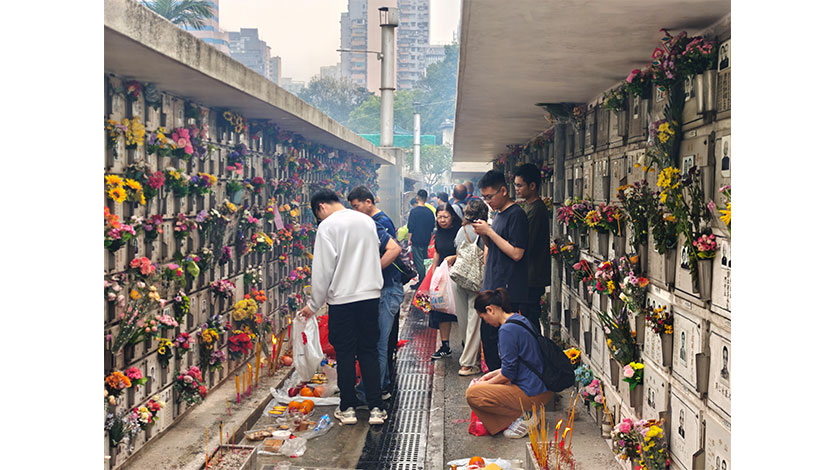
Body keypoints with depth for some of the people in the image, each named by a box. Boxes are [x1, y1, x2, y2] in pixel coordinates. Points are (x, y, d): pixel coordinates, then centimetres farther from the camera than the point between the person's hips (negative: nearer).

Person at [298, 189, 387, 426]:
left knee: (345, 354, 6)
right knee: (369, 351, 10)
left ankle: (348, 408, 14)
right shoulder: (368, 220, 10)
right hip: (370, 295, 5)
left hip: (342, 298, -5)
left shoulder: (328, 226, -8)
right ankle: (376, 408, 11)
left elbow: (323, 269, -9)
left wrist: (314, 304, 0)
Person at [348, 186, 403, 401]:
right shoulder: (384, 220, 16)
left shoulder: (374, 224, -15)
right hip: (388, 288, 11)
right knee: (381, 341, 16)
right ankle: (383, 386, 24)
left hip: (387, 291, -11)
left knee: (376, 343, -7)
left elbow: (395, 249, -29)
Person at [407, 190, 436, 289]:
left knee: (419, 262, -2)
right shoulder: (430, 212, 3)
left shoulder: (414, 211, -13)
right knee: (424, 261, 15)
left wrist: (409, 239, -4)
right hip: (427, 240, 6)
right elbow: (433, 227, 11)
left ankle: (421, 282, -2)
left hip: (416, 241, -5)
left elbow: (410, 227, -13)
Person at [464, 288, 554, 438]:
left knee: (472, 394, -10)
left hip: (532, 394, -10)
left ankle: (521, 418, -5)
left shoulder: (507, 329, -20)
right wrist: (493, 374, 18)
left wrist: (486, 384, -1)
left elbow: (508, 373, -17)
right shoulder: (520, 319, 9)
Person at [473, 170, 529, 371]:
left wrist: (489, 231, -16)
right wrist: (483, 234, 2)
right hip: (493, 286, 9)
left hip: (507, 290, -9)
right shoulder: (498, 214, 16)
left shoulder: (516, 215, -13)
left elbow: (516, 253, -20)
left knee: (495, 335, -7)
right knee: (487, 333, 12)